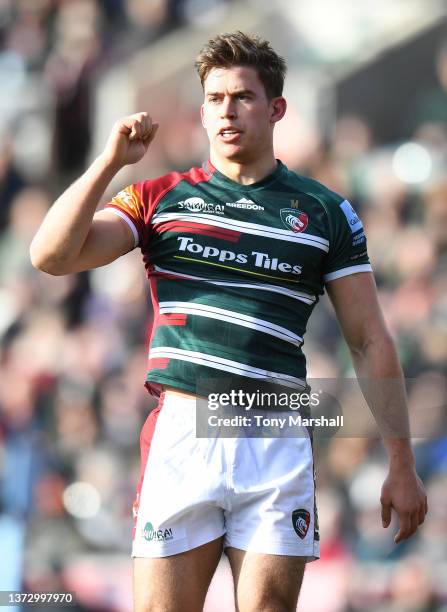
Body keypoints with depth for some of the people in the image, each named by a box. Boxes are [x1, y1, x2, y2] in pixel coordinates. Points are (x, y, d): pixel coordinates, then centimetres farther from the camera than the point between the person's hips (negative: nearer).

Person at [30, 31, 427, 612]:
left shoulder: (325, 212, 10)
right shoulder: (160, 198, 12)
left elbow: (371, 344, 10)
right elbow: (51, 256, 0)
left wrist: (401, 465, 5)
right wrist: (111, 161, -6)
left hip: (277, 447, 0)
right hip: (181, 431, 0)